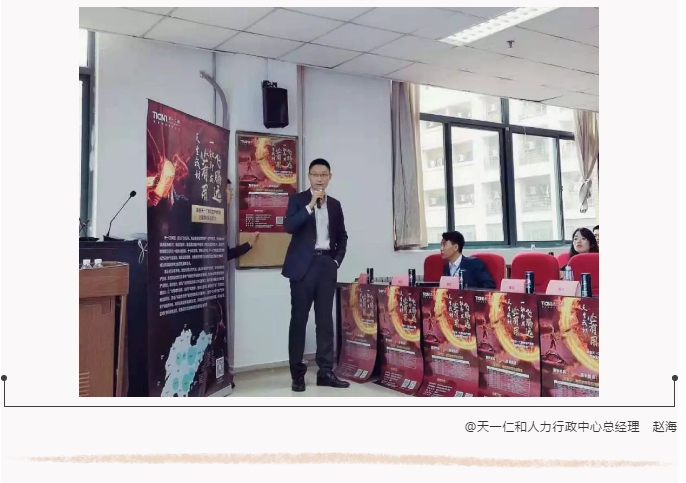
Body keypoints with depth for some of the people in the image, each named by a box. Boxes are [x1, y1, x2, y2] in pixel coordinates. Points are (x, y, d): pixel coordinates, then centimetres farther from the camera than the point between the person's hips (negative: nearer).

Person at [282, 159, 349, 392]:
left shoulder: (335, 204, 15)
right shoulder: (297, 199, 3)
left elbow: (342, 236, 20)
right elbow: (289, 226, -13)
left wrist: (337, 260, 6)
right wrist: (311, 205, -19)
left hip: (327, 265, 4)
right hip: (303, 264, -4)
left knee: (326, 319, 5)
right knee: (299, 319, -1)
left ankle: (326, 372, 10)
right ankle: (297, 373, 6)